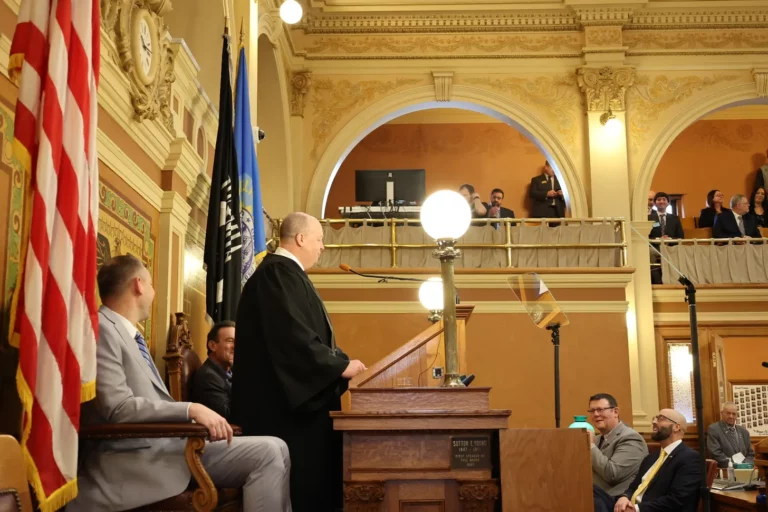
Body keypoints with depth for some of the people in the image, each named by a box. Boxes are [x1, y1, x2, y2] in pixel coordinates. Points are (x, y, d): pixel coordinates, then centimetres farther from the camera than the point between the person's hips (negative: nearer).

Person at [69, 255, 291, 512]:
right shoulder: (102, 329, -10)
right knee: (268, 453, -17)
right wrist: (191, 410, -20)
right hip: (137, 459, -9)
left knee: (273, 450, 0)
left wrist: (201, 418, 6)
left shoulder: (129, 334, 19)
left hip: (167, 444, 9)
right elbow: (118, 408, -19)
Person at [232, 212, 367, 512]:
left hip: (294, 398, 11)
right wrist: (340, 366, -15)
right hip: (286, 401, -11)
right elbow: (294, 336, -23)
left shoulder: (285, 273, 19)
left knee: (304, 482, 10)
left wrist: (339, 364, 13)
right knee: (300, 486, -7)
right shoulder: (278, 272, -14)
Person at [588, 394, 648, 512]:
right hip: (592, 497, 8)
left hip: (617, 502, -8)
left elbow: (612, 474, -19)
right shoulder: (597, 439, 20)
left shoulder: (630, 438, -8)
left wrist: (591, 445, -12)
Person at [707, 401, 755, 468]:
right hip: (724, 470, -5)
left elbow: (750, 454, 19)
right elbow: (716, 454, -10)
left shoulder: (744, 431, 17)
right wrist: (734, 465, -16)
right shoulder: (713, 429, -2)